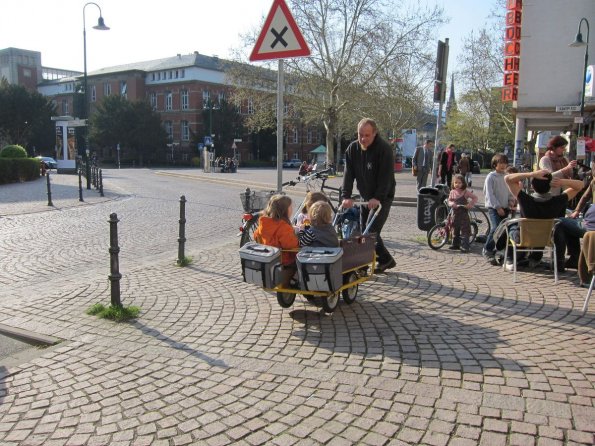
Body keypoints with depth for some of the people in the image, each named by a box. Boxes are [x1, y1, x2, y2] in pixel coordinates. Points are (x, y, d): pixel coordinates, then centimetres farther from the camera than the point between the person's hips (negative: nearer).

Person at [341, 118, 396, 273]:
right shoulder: (352, 149, -2)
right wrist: (346, 196, -19)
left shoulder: (385, 149, -17)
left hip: (382, 197, -6)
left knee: (372, 231, -13)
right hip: (366, 196, 6)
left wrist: (378, 198, -30)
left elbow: (386, 176, -22)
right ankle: (386, 260, 17)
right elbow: (348, 173, -8)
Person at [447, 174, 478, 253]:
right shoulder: (452, 192, 4)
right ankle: (455, 244, 27)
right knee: (455, 230, 15)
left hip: (464, 213, -5)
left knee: (464, 231, -7)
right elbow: (449, 201, 9)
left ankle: (464, 246, -7)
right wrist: (452, 204, -12)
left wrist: (470, 205, -14)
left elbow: (475, 197, -3)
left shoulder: (466, 192, -6)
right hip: (455, 213, 5)